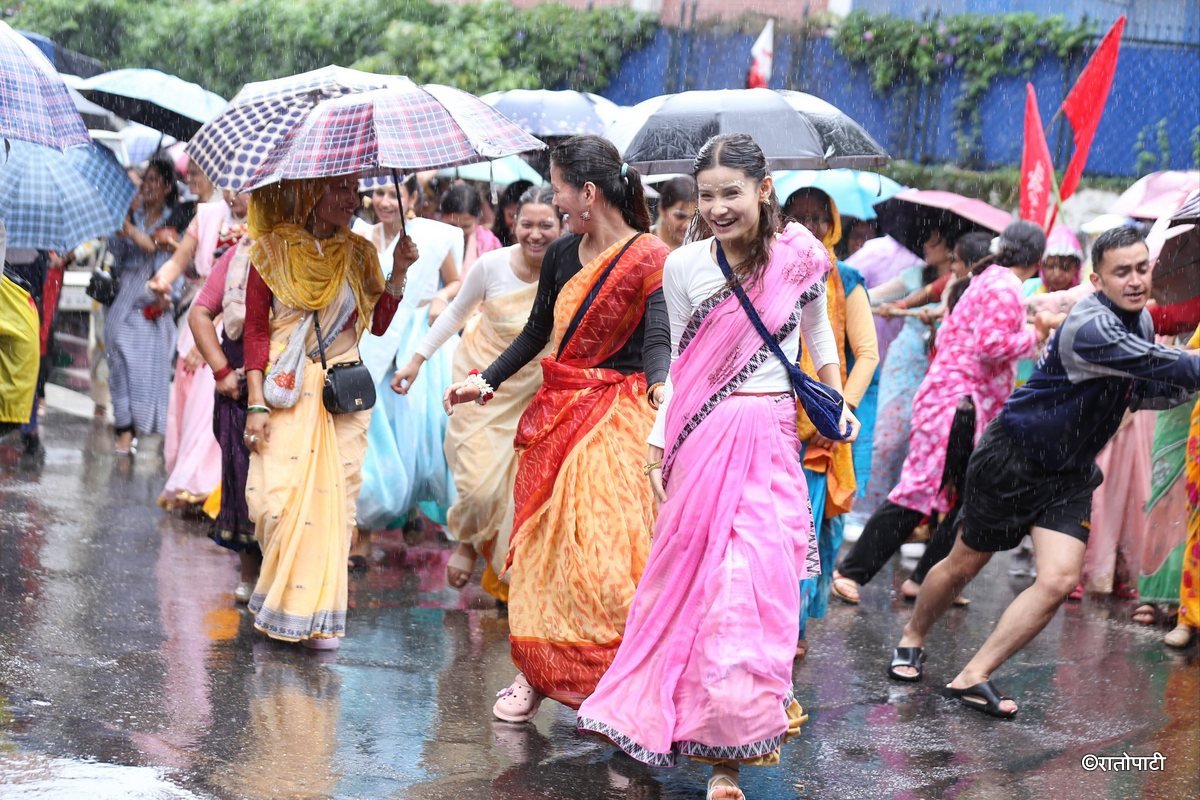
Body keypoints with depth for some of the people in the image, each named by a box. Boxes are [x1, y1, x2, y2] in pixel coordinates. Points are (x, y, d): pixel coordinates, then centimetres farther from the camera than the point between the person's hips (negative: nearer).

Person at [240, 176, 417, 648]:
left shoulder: (358, 253, 10)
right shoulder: (273, 250, 2)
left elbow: (379, 324, 8)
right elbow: (255, 329, -1)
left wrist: (398, 274, -5)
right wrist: (255, 403, -8)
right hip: (287, 391, -2)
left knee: (334, 499, -1)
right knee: (274, 499, -9)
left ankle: (317, 611, 8)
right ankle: (280, 592, 15)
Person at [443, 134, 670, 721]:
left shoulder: (649, 258, -10)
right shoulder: (562, 254, 8)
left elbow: (658, 341, -19)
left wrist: (661, 386, -39)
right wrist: (485, 381, 16)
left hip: (615, 419, -6)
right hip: (556, 412, 6)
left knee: (604, 552, -12)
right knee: (541, 543, 7)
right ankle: (537, 672, 17)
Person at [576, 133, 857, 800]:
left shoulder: (800, 254, 1)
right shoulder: (684, 266, 2)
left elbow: (818, 333, 18)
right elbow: (682, 367, 8)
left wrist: (837, 402, 9)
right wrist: (659, 445, 3)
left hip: (771, 438, 0)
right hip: (704, 439, 1)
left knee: (758, 578, -6)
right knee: (698, 573, -1)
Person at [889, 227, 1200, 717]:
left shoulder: (1141, 321, 3)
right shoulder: (1091, 327, -27)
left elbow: (1141, 392, 16)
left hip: (1068, 473, 7)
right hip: (1013, 458, -7)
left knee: (1059, 580, -11)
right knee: (964, 565, 10)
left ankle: (971, 678, -3)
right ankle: (912, 640, 37)